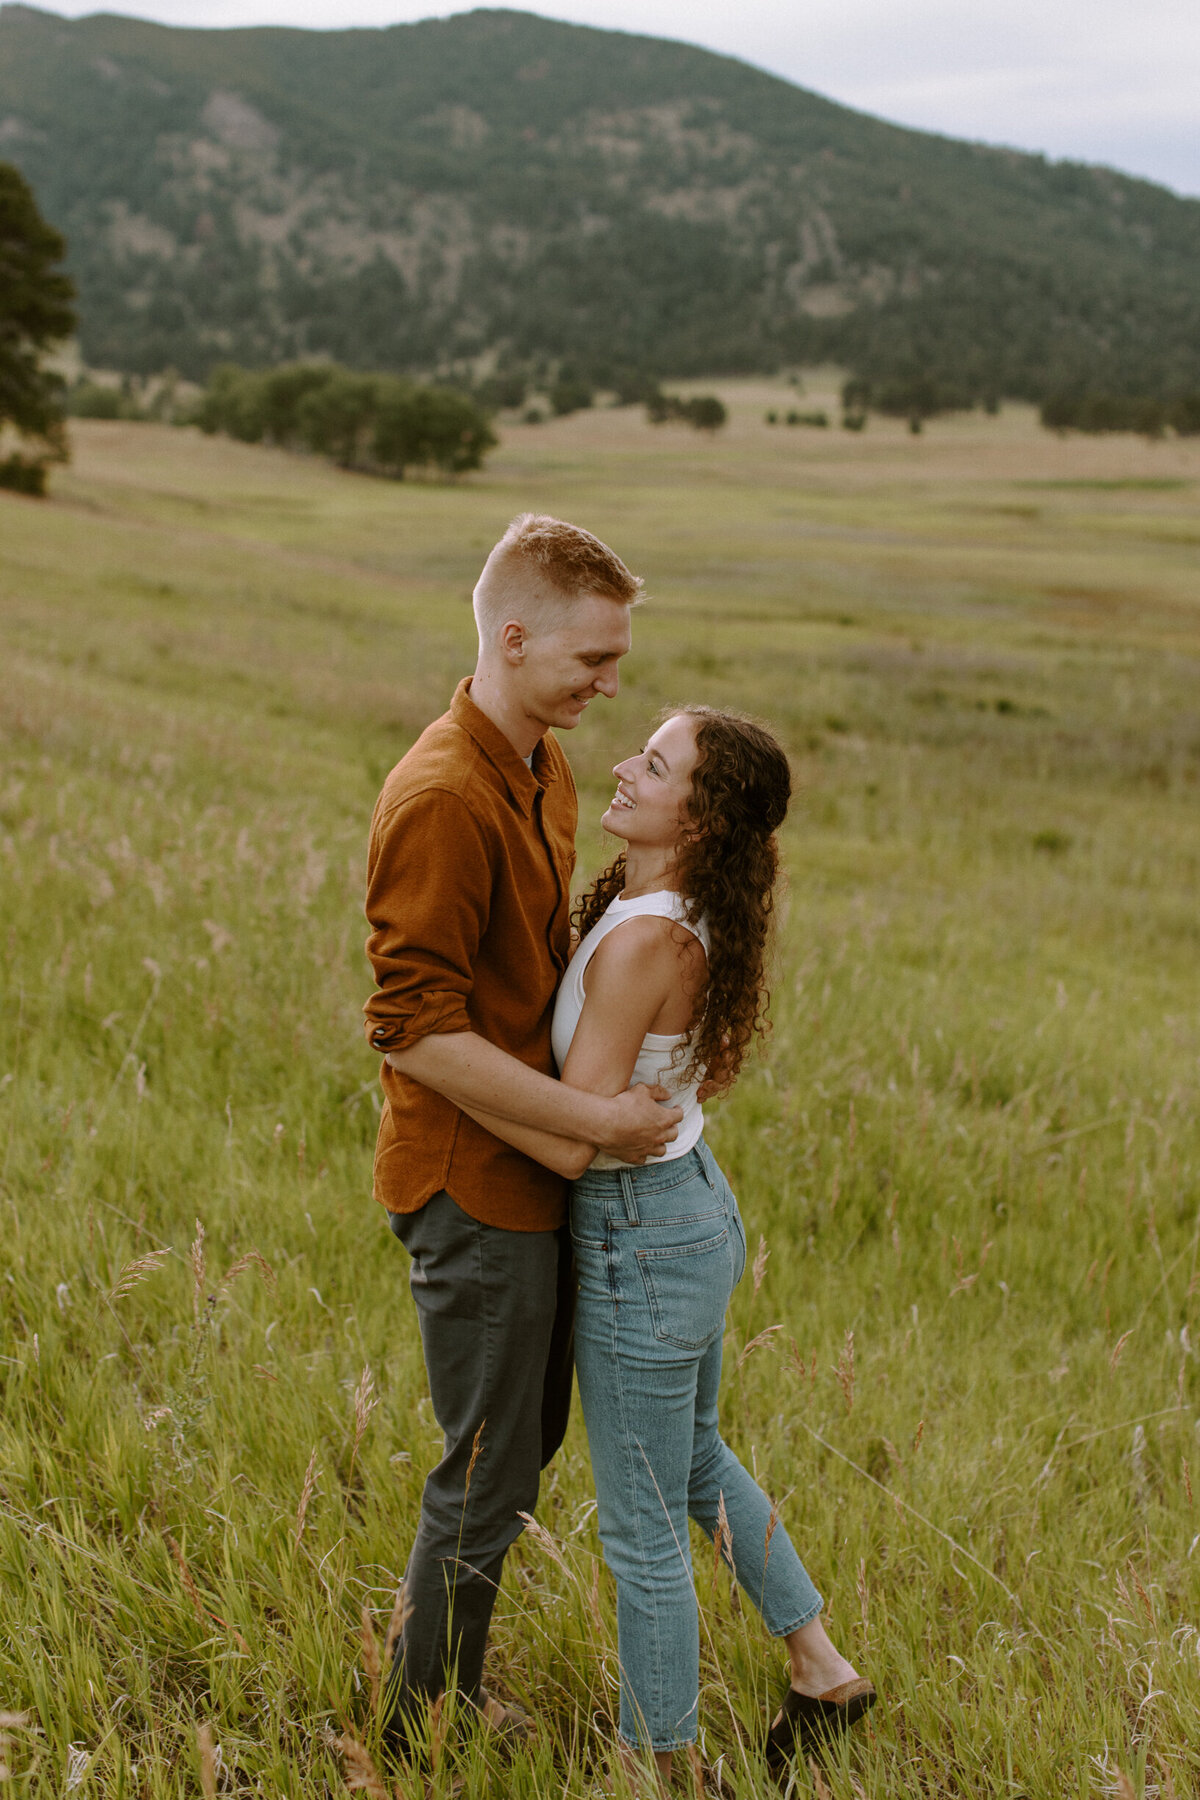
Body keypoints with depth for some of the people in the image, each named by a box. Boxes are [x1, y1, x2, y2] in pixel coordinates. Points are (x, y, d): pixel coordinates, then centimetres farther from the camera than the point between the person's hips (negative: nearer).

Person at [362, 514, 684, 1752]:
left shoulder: (543, 766, 7)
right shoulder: (441, 798, -24)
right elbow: (417, 1034, -25)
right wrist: (596, 1120, -22)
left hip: (536, 1173, 9)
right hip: (471, 1185, -9)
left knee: (527, 1443, 22)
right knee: (485, 1479, 5)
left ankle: (456, 1690, 41)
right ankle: (416, 1738, 27)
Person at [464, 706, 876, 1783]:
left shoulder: (644, 939, -28)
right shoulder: (687, 915, 0)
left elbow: (569, 1143, -27)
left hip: (643, 1244, -10)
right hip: (696, 1205, 10)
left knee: (643, 1532, 9)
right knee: (696, 1462, 30)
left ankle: (662, 1765, 29)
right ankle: (822, 1669, 46)